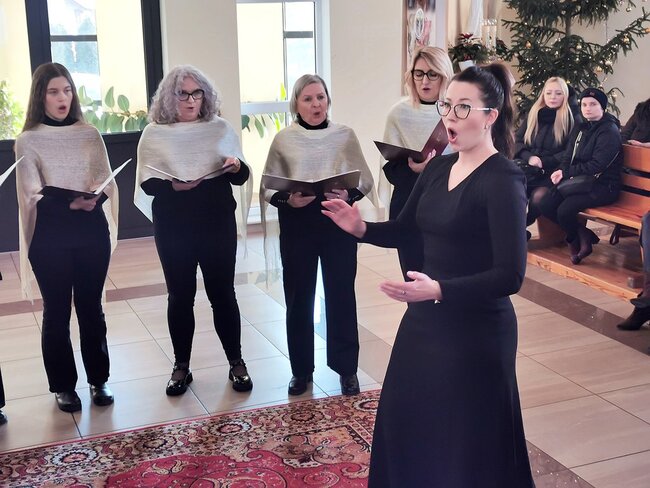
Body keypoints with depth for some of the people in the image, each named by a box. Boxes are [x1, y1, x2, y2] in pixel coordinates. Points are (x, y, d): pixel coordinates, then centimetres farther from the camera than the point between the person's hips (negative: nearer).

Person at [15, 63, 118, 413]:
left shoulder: (89, 134, 6)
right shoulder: (28, 141, -2)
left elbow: (105, 181, 1)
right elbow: (33, 196, -10)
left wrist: (94, 199, -21)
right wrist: (70, 202, -27)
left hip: (92, 232, 2)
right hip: (50, 236, -2)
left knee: (91, 307, 11)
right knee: (56, 311, 6)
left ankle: (98, 380, 24)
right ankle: (63, 386, 19)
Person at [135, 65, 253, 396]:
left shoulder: (220, 128, 2)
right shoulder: (154, 134, -1)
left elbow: (242, 177, 4)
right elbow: (146, 183, -3)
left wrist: (237, 167, -18)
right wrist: (173, 185, -22)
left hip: (217, 223, 0)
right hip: (173, 227, 0)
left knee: (222, 292, 7)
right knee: (180, 295, 8)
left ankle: (236, 362, 21)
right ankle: (181, 366, 21)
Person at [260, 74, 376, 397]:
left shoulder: (345, 135, 2)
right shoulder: (283, 139, 0)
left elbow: (365, 180, 2)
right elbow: (268, 188, 0)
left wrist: (349, 195, -18)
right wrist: (288, 199, -19)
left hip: (338, 223, 0)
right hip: (297, 225, 0)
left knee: (341, 295, 4)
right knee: (298, 298, 7)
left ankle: (346, 368, 19)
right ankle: (301, 369, 22)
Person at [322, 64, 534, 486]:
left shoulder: (503, 181, -18)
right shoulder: (438, 169, 5)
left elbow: (510, 276, -24)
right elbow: (402, 231, 15)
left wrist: (438, 290, -35)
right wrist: (361, 228, -5)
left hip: (476, 329, -8)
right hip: (424, 319, 8)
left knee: (467, 442, 7)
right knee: (407, 421, 20)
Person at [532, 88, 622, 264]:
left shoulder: (609, 131, -9)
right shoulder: (580, 128, 16)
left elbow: (597, 165, -18)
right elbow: (568, 156, 10)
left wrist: (566, 172, -17)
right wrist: (562, 172, -13)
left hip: (603, 186, -8)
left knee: (565, 209, -30)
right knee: (540, 201, -14)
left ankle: (574, 239, 4)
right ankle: (582, 234, -2)